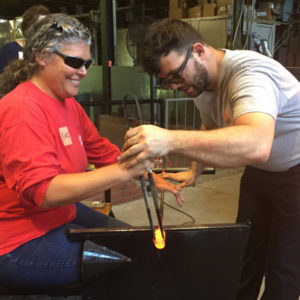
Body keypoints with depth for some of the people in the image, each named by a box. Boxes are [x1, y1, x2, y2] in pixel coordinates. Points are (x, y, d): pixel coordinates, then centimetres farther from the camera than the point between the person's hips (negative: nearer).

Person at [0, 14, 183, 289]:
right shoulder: (23, 110, -24)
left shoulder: (69, 104, 4)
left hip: (61, 213, 9)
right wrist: (123, 171, -38)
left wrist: (150, 177, -1)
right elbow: (42, 191, -33)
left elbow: (103, 152, 10)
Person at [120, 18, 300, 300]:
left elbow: (257, 145, -52)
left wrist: (169, 140, -59)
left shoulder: (248, 73, -32)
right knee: (245, 248, 14)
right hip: (260, 171, 8)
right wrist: (194, 171, 1)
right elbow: (212, 130, 14)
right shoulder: (201, 82, -4)